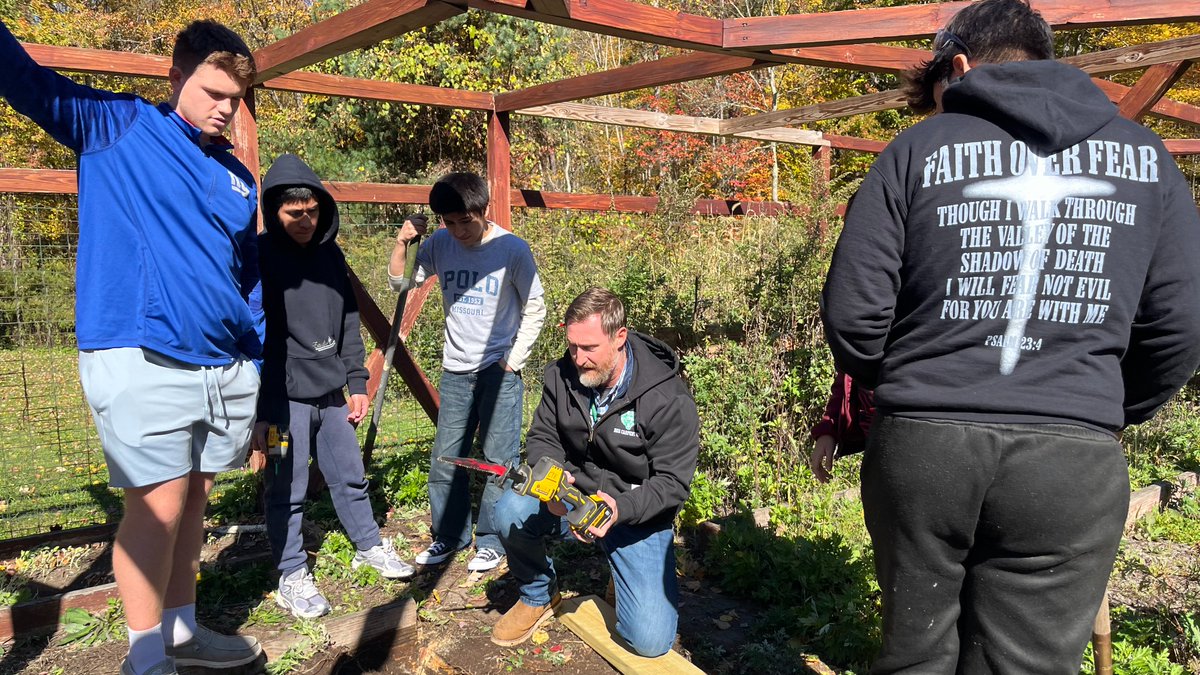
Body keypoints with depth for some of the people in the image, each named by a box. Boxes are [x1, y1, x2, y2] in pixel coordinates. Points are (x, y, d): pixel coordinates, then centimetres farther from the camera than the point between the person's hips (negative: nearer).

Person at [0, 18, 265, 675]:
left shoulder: (239, 179, 16)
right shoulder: (118, 127, 4)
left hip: (228, 370, 5)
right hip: (141, 365, -5)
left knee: (195, 498, 12)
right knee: (159, 504, -6)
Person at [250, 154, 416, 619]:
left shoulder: (331, 255, 8)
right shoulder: (260, 258, -11)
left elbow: (349, 323, 15)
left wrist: (357, 382, 11)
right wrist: (259, 411, -15)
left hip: (331, 393, 6)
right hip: (285, 397, -6)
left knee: (350, 476, 17)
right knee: (287, 490, 4)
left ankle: (369, 546, 35)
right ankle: (292, 576, 18)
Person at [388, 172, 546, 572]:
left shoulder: (512, 249, -11)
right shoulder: (439, 245, -1)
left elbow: (535, 310, -4)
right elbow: (400, 283, 8)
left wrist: (513, 361, -6)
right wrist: (402, 243, -8)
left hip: (499, 369, -4)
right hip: (455, 369, 4)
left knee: (500, 459, -1)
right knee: (445, 458, 9)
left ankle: (492, 540, 14)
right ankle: (449, 535, 26)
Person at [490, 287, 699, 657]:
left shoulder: (669, 398, -22)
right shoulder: (562, 375, -9)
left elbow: (673, 482, -18)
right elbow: (541, 437, 0)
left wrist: (623, 509, -37)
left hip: (637, 512, -3)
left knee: (649, 641, -13)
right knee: (511, 511, -29)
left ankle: (624, 575, 23)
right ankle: (538, 595, 3)